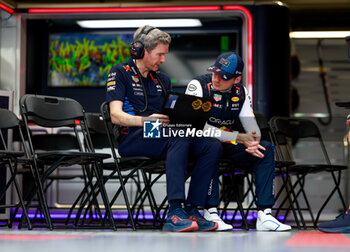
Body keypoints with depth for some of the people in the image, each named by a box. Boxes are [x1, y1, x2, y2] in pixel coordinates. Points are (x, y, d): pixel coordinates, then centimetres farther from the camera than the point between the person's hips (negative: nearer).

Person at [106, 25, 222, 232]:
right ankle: (175, 211, -45)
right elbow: (116, 116, -9)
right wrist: (146, 120, -27)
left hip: (162, 136, 7)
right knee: (180, 138, -37)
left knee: (213, 146, -18)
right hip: (132, 139, -7)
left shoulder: (162, 79, 25)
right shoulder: (120, 73, 4)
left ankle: (192, 210, -24)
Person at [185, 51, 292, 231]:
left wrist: (253, 143, -25)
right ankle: (210, 212, -36)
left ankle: (264, 214, -23)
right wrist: (239, 138, -26)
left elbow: (252, 127, 1)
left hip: (226, 145, 6)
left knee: (266, 149, -14)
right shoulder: (198, 85, -14)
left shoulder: (240, 92, 4)